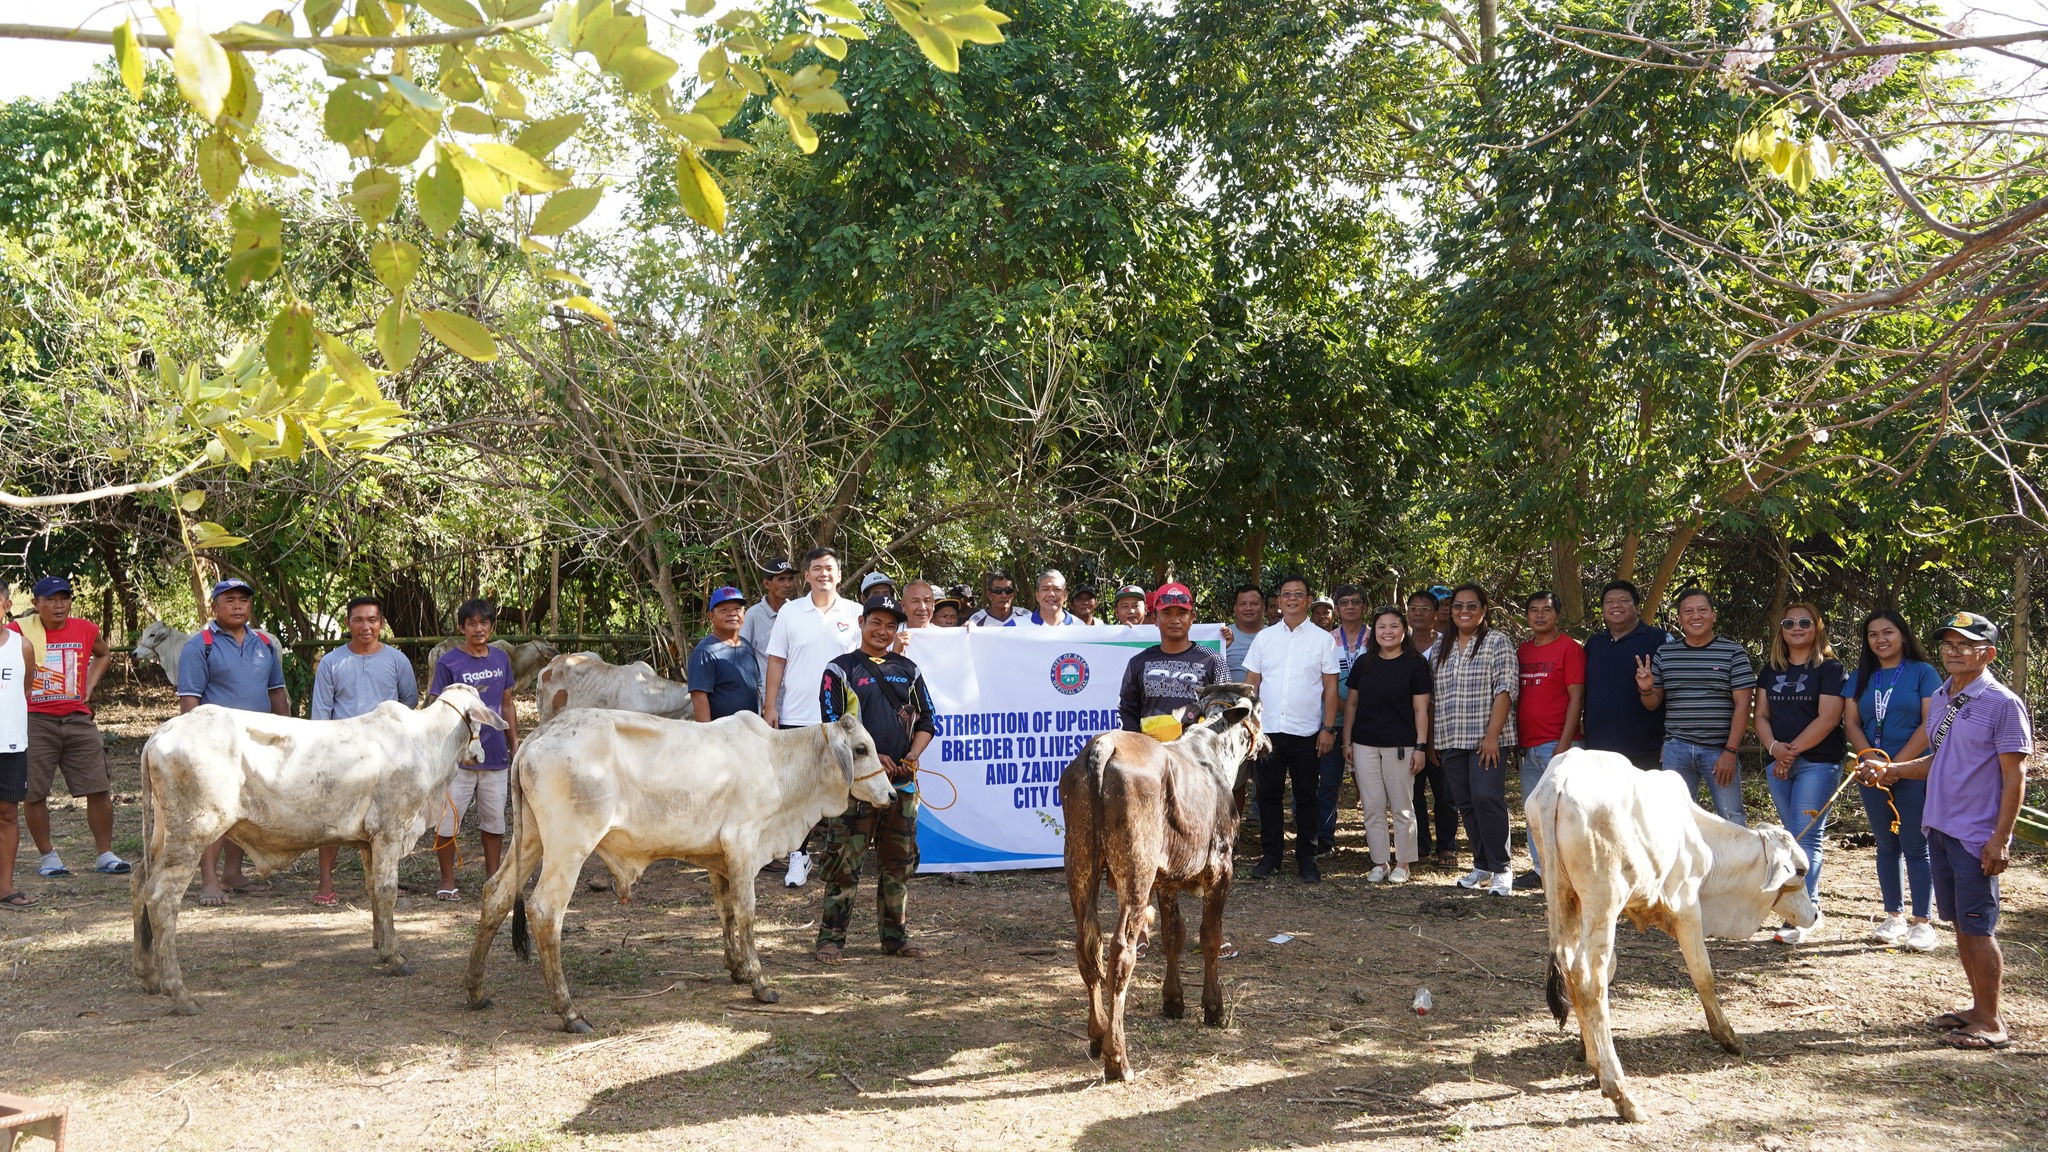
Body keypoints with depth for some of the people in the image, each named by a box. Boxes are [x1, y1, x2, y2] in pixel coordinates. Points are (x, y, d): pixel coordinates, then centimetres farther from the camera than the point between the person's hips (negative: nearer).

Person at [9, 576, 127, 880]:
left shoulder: (86, 630, 5)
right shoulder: (20, 631, -6)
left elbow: (103, 655, 25)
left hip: (78, 718, 3)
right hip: (35, 721, -2)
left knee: (99, 789, 0)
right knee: (34, 793, 2)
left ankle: (105, 854, 11)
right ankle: (48, 855, 17)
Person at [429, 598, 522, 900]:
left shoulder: (501, 658, 9)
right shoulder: (448, 662, -6)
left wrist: (515, 745, 14)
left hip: (495, 756, 4)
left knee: (494, 820, 11)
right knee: (448, 820, 0)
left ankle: (493, 879, 23)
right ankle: (447, 882, 12)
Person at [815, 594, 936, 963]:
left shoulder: (907, 670, 15)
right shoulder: (840, 669, 1)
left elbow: (926, 721, 16)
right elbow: (834, 726, -5)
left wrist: (911, 757, -1)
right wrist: (872, 757, -14)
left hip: (901, 781, 4)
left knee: (899, 863, 9)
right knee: (844, 863, -6)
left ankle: (896, 936, 18)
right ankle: (831, 938, 1)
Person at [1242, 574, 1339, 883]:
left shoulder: (1323, 639, 2)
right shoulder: (1264, 637, 8)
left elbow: (1330, 687, 1)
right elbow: (1251, 683, 9)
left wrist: (1329, 728, -6)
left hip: (1306, 733, -2)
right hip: (1267, 730, 2)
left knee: (1306, 798, 6)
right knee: (1268, 795, 6)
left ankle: (1306, 858, 15)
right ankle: (1270, 854, 16)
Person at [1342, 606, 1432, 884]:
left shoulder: (1415, 664, -2)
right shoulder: (1364, 663, 8)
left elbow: (1420, 709, -3)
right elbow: (1351, 703, 13)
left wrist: (1421, 746, -9)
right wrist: (1347, 741, 8)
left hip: (1400, 745, -3)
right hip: (1365, 744, 3)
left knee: (1401, 808, 4)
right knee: (1372, 808, 5)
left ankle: (1403, 864, 14)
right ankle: (1379, 863, 14)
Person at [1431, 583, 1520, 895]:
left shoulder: (1497, 642, -1)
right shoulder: (1442, 648, 16)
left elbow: (1505, 690, -9)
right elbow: (1433, 697, 19)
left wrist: (1492, 735, -16)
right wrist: (1431, 738, 13)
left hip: (1486, 739, -6)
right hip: (1451, 740, 6)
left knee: (1486, 798, -15)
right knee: (1465, 803, 6)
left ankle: (1500, 869, -6)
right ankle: (1482, 866, 15)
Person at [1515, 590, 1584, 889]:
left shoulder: (1569, 648, -5)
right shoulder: (1522, 651, 14)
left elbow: (1576, 697, -9)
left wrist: (1564, 743, -15)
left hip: (1556, 744, -7)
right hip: (1528, 746, 7)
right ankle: (1540, 869, 18)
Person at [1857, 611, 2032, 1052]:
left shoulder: (2002, 704, -12)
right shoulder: (1940, 699, 11)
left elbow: (2014, 776, -13)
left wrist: (2000, 839, -16)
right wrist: (1891, 771, 8)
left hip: (1977, 836, -8)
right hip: (1940, 828, 8)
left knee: (1976, 926, -3)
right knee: (1959, 922, 14)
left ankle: (1991, 1023, 6)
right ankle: (1979, 1005, 25)